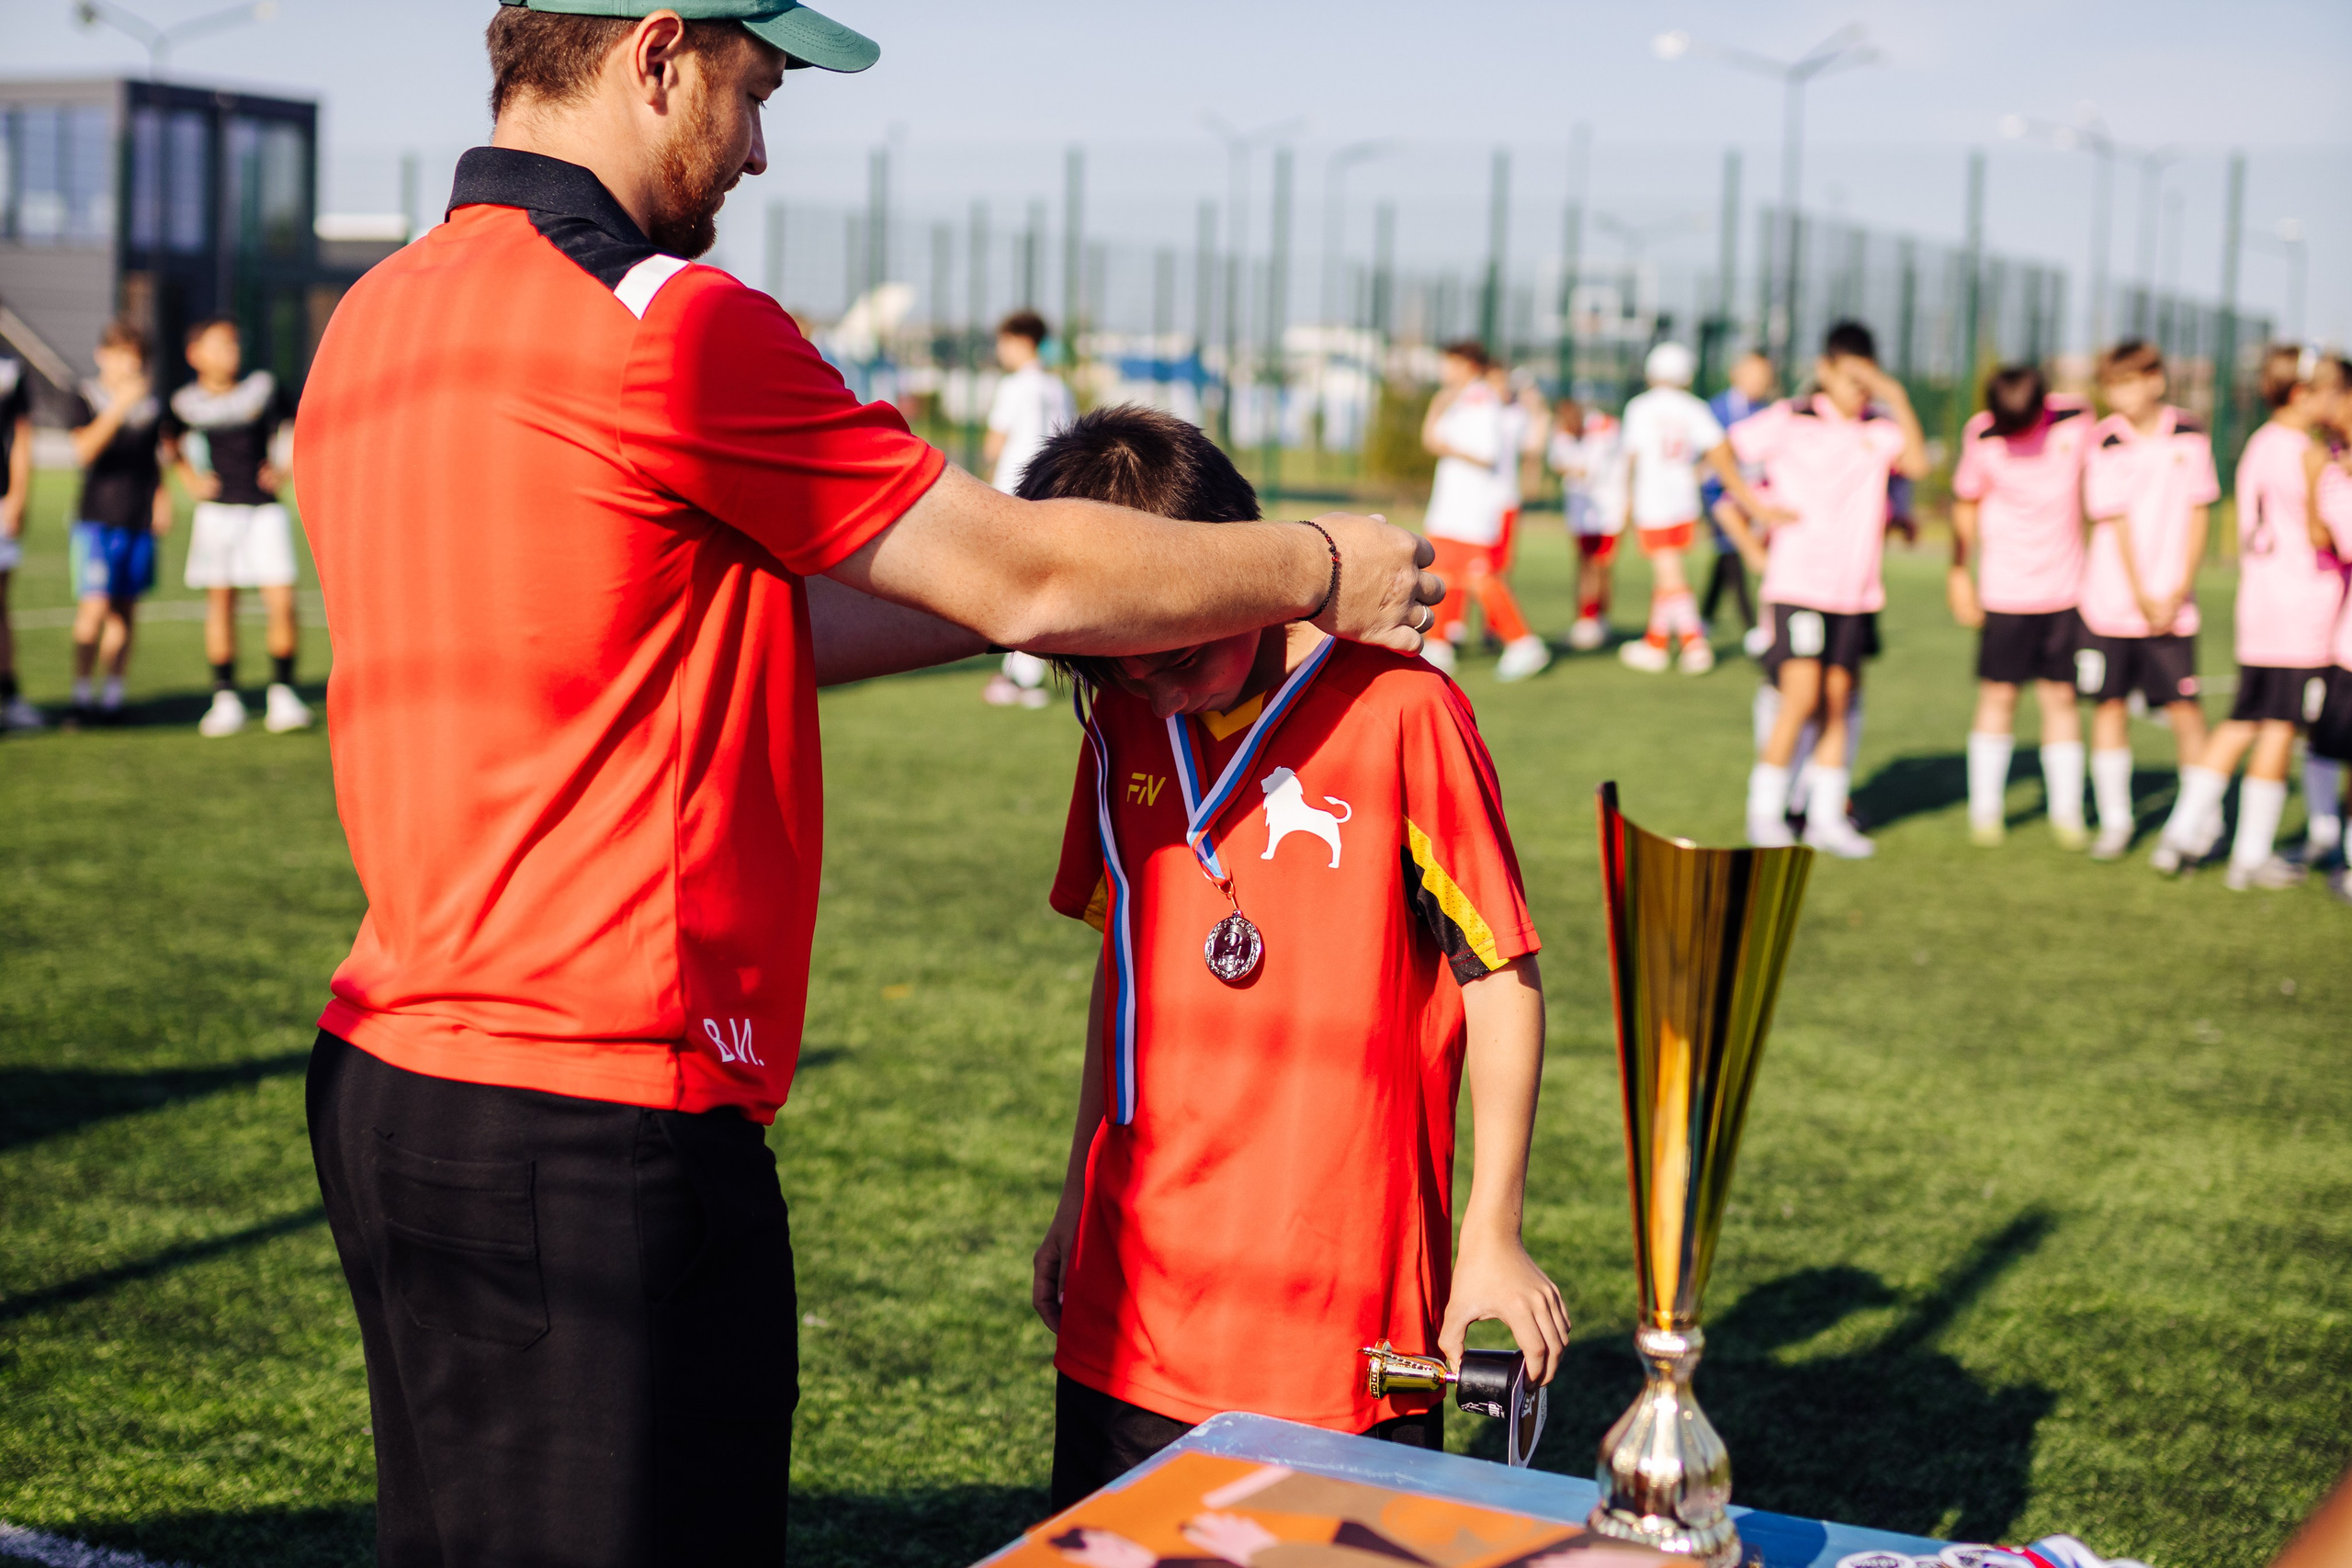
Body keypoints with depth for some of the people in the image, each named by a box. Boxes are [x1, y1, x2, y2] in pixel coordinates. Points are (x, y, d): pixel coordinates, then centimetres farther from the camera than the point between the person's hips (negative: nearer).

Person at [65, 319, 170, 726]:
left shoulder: (150, 400, 11)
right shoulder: (86, 398, -2)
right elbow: (85, 450, -17)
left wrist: (161, 495, 11)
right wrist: (119, 407, -26)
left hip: (141, 521, 4)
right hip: (96, 518, -4)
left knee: (126, 608, 6)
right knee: (95, 606, -14)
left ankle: (113, 694, 13)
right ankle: (81, 693, -5)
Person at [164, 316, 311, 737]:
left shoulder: (263, 387, -2)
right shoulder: (186, 402, -1)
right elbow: (171, 441, 20)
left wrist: (284, 470, 4)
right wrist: (190, 480, 8)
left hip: (265, 510, 0)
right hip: (217, 511, 0)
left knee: (282, 602, -8)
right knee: (221, 604, 2)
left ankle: (282, 693, 5)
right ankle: (225, 698, 10)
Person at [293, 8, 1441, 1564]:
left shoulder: (376, 324, 11)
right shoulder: (665, 325, -17)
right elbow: (1021, 575, -8)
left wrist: (1037, 599, 19)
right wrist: (1319, 569, 8)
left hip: (389, 1075, 9)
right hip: (596, 1126, -9)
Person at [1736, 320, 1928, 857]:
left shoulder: (1881, 427, 5)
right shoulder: (1790, 420, -2)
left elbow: (1916, 464, -13)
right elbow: (1721, 451, 3)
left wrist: (1897, 398, -17)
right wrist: (1753, 508, -4)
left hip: (1855, 588, 4)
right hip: (1797, 583, -4)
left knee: (1838, 700, 6)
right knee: (1802, 695, -11)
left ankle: (1826, 817, 16)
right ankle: (1764, 813, 1)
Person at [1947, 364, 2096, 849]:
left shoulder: (2077, 420, -7)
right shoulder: (1981, 434, -9)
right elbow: (1966, 504, 6)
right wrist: (1959, 572, 10)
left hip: (2065, 588, 1)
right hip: (2004, 590, -1)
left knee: (2060, 697, 2)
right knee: (1998, 695, 1)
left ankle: (2066, 813, 11)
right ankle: (1986, 809, 13)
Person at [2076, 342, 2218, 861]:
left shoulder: (2190, 437, 0)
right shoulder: (2105, 444, -4)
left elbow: (2197, 516, 2)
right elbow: (2116, 524, -6)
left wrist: (2180, 590, -6)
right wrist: (2143, 599, -8)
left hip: (2171, 603, 0)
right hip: (2111, 600, 0)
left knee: (2184, 707, -2)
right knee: (2110, 705, 3)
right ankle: (2115, 819, 14)